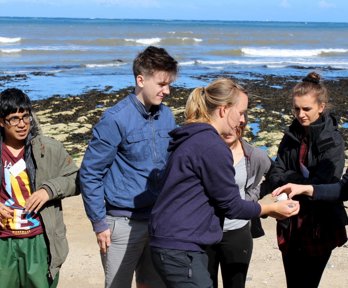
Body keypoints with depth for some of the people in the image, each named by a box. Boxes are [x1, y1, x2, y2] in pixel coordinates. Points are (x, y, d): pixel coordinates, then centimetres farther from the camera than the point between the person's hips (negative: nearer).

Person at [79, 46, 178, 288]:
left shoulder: (166, 116, 5)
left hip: (159, 219, 6)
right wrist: (99, 222, -10)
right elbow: (90, 174, -10)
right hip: (123, 222, -5)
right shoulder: (115, 120, -13)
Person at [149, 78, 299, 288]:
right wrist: (272, 209, 2)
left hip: (175, 243, 10)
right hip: (180, 248, -10)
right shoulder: (212, 146, -17)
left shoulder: (193, 139, 13)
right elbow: (231, 205, -11)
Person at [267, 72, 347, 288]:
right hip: (290, 224, 5)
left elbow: (323, 185, -17)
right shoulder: (292, 136, 7)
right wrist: (302, 179, -15)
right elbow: (275, 176, 2)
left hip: (320, 226, -5)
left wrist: (290, 180, -8)